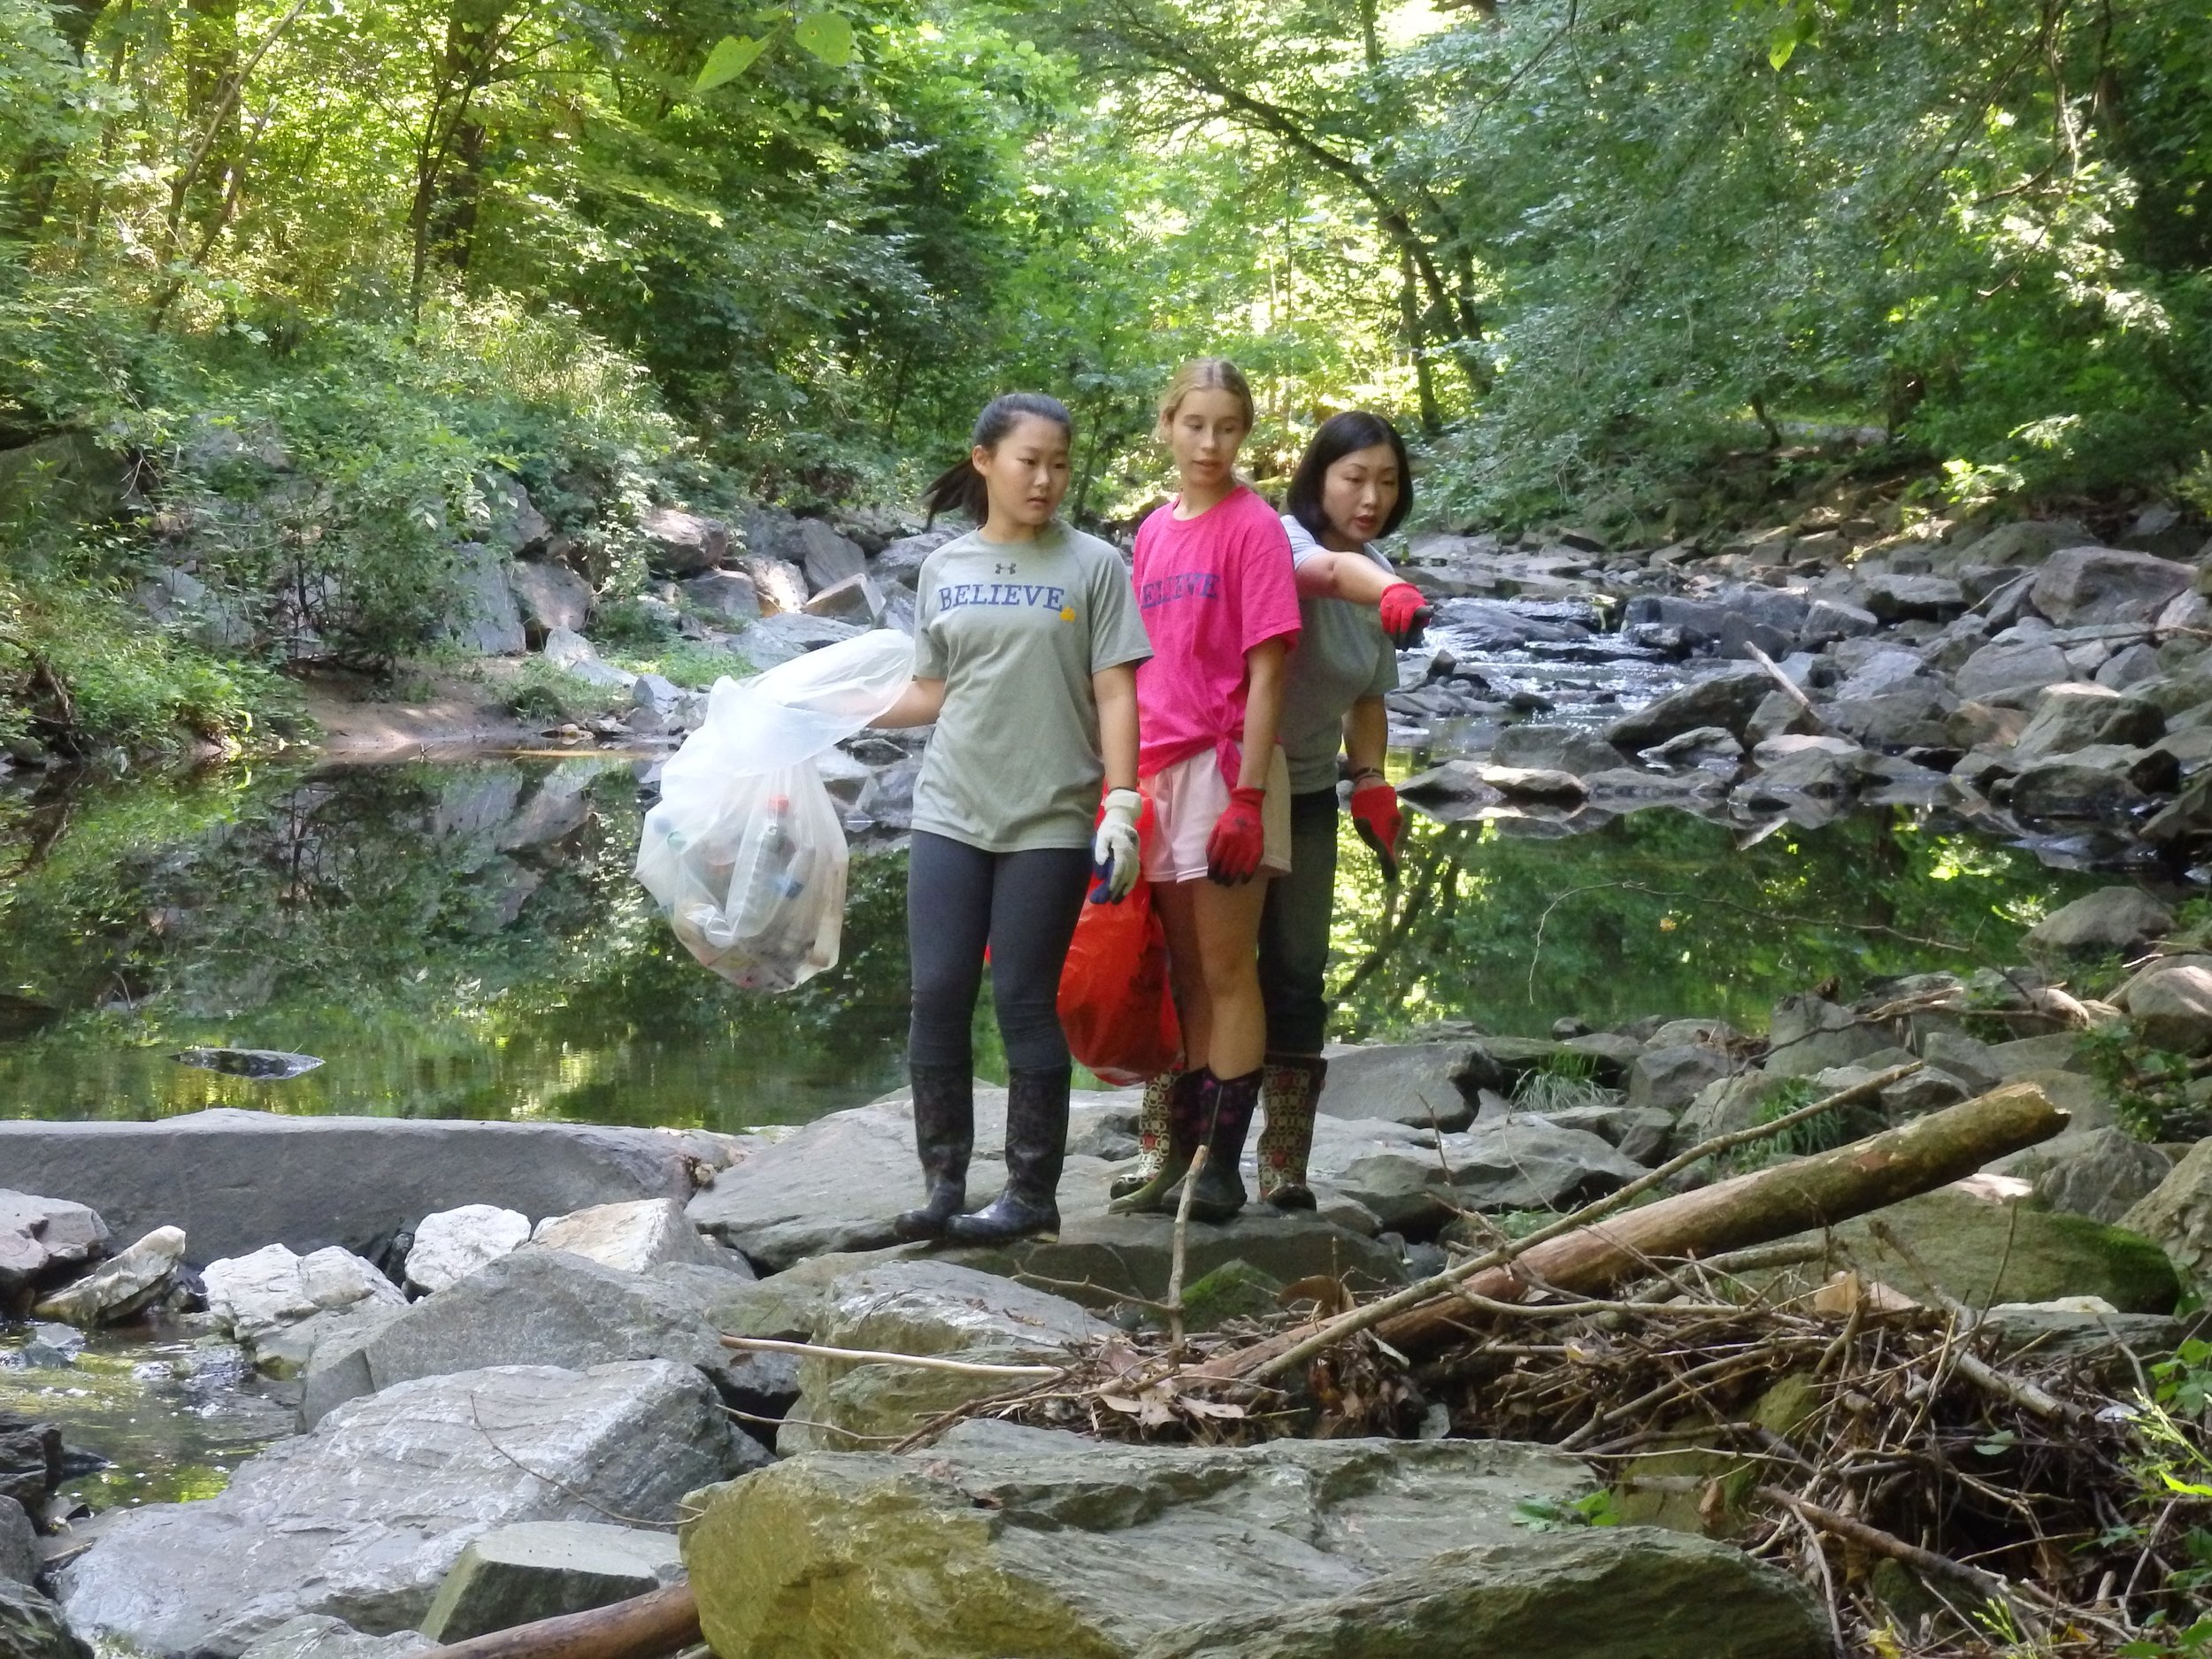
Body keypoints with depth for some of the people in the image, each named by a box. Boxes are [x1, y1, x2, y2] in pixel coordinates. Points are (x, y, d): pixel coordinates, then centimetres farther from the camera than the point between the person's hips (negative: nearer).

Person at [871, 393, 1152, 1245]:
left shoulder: (1092, 566, 0)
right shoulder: (944, 568, 9)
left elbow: (1114, 695, -3)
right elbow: (934, 694, 12)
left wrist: (1121, 807, -10)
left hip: (1048, 823, -3)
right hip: (950, 817, 3)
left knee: (1026, 1004, -1)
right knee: (938, 998, 1)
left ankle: (1031, 1193, 9)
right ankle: (943, 1183, 11)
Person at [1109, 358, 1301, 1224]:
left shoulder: (1253, 525, -8)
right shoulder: (1153, 530, 12)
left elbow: (1266, 670, -12)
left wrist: (1247, 798, -17)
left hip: (1224, 764, -6)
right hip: (1155, 767, 7)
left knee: (1226, 971, -2)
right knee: (1185, 973, 11)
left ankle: (1223, 1168, 2)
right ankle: (1175, 1154, 17)